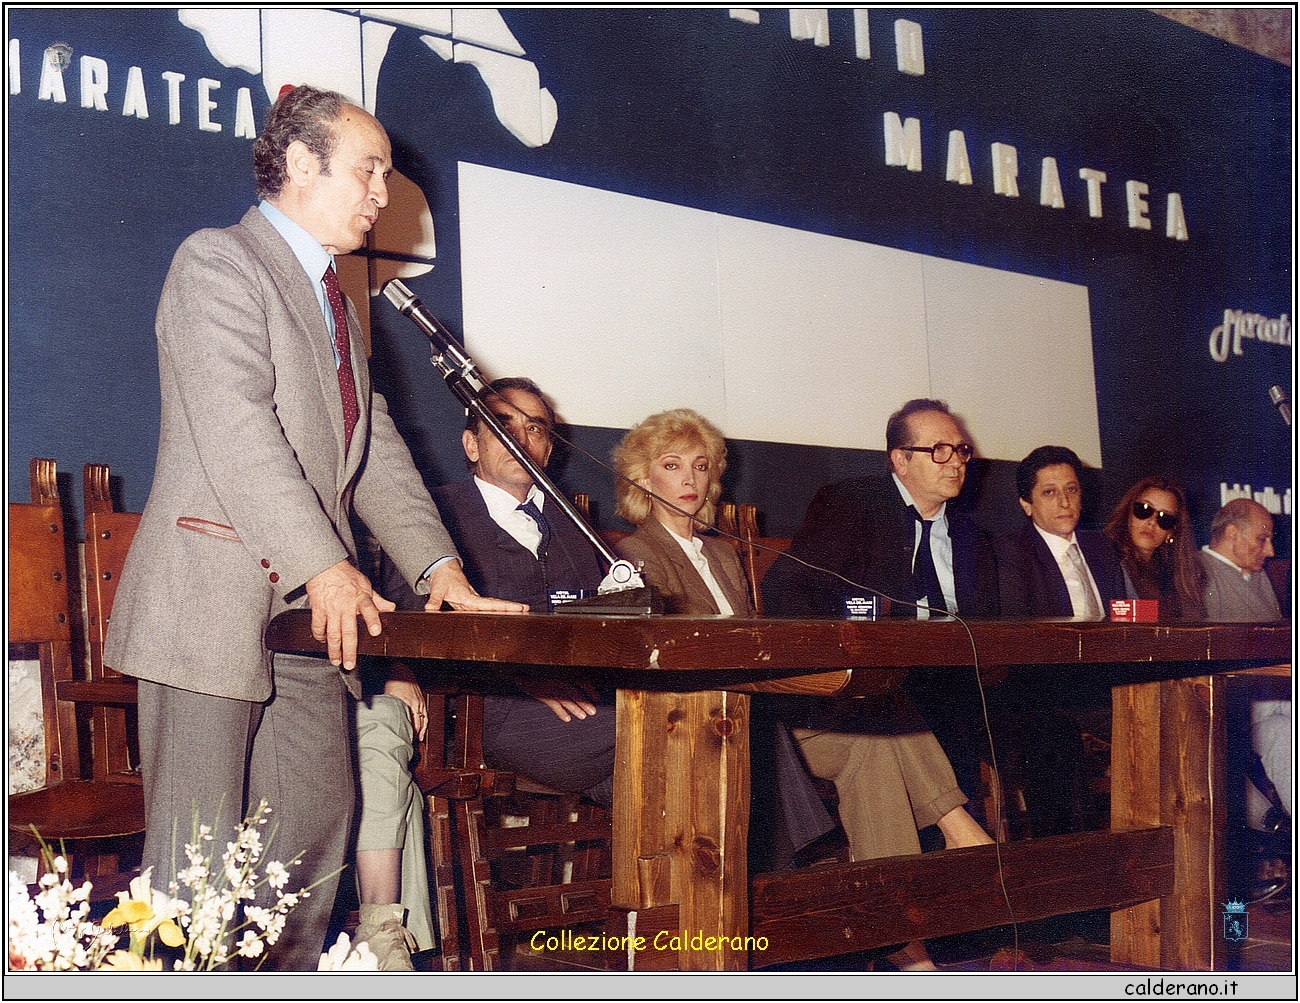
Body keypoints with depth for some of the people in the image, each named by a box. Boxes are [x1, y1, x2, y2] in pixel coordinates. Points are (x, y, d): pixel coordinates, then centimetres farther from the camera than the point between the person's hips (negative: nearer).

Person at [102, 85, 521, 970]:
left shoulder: (336, 302, 22)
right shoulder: (217, 261, -5)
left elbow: (374, 444, 18)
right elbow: (237, 426, -17)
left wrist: (437, 565, 5)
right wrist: (323, 565, -23)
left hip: (310, 612, 9)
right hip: (215, 600, -8)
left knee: (317, 831, 9)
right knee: (201, 856, -4)